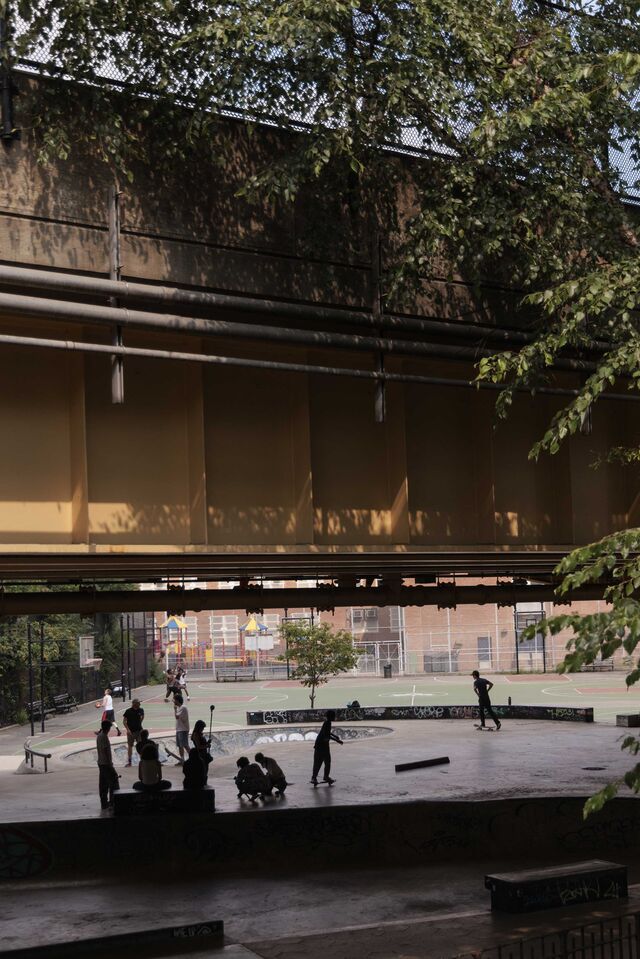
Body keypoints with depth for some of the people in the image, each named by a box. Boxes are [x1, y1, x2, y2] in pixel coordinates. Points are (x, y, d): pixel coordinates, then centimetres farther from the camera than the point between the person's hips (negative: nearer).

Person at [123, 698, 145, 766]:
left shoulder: (140, 710, -1)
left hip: (139, 730, 2)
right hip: (131, 731, -2)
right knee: (130, 746, 7)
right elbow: (124, 721, -7)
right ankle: (129, 761, 15)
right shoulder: (128, 711, -11)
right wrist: (127, 729, -15)